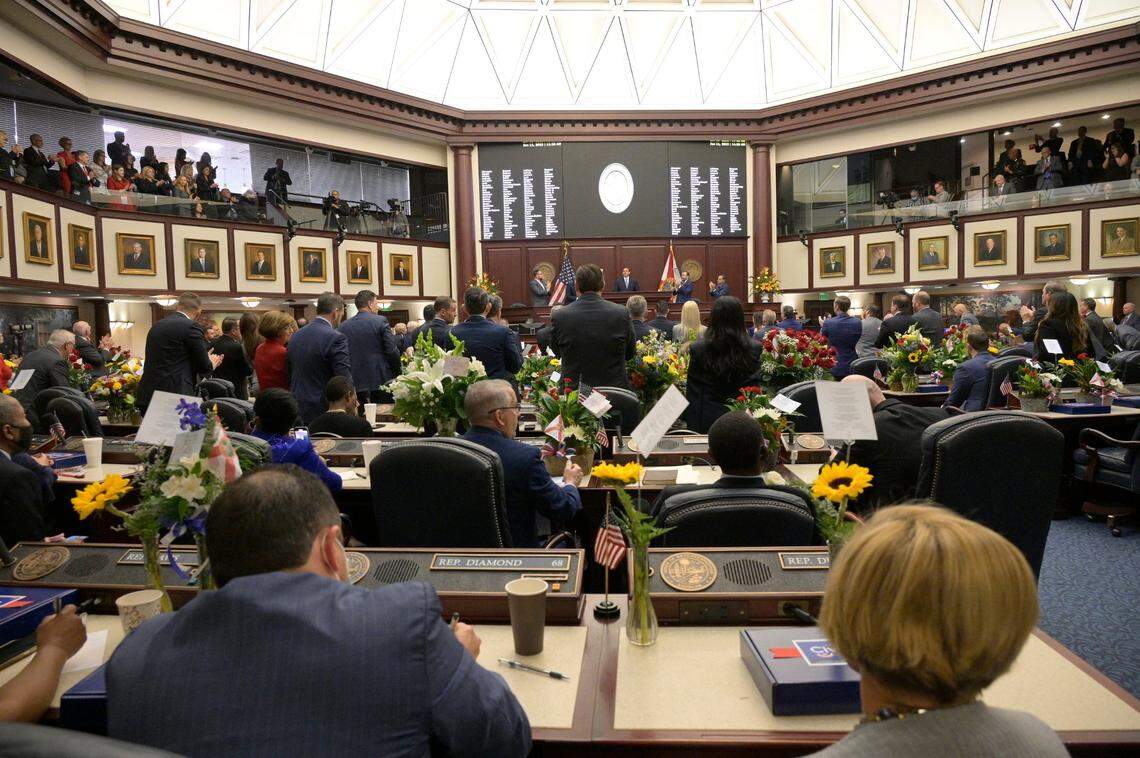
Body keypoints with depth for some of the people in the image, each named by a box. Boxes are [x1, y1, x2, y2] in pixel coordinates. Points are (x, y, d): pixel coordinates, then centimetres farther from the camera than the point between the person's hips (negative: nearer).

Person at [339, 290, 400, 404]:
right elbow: (392, 351, -9)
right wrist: (397, 373, 4)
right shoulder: (381, 321, -6)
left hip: (356, 383, 3)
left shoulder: (344, 326, 5)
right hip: (381, 381, -3)